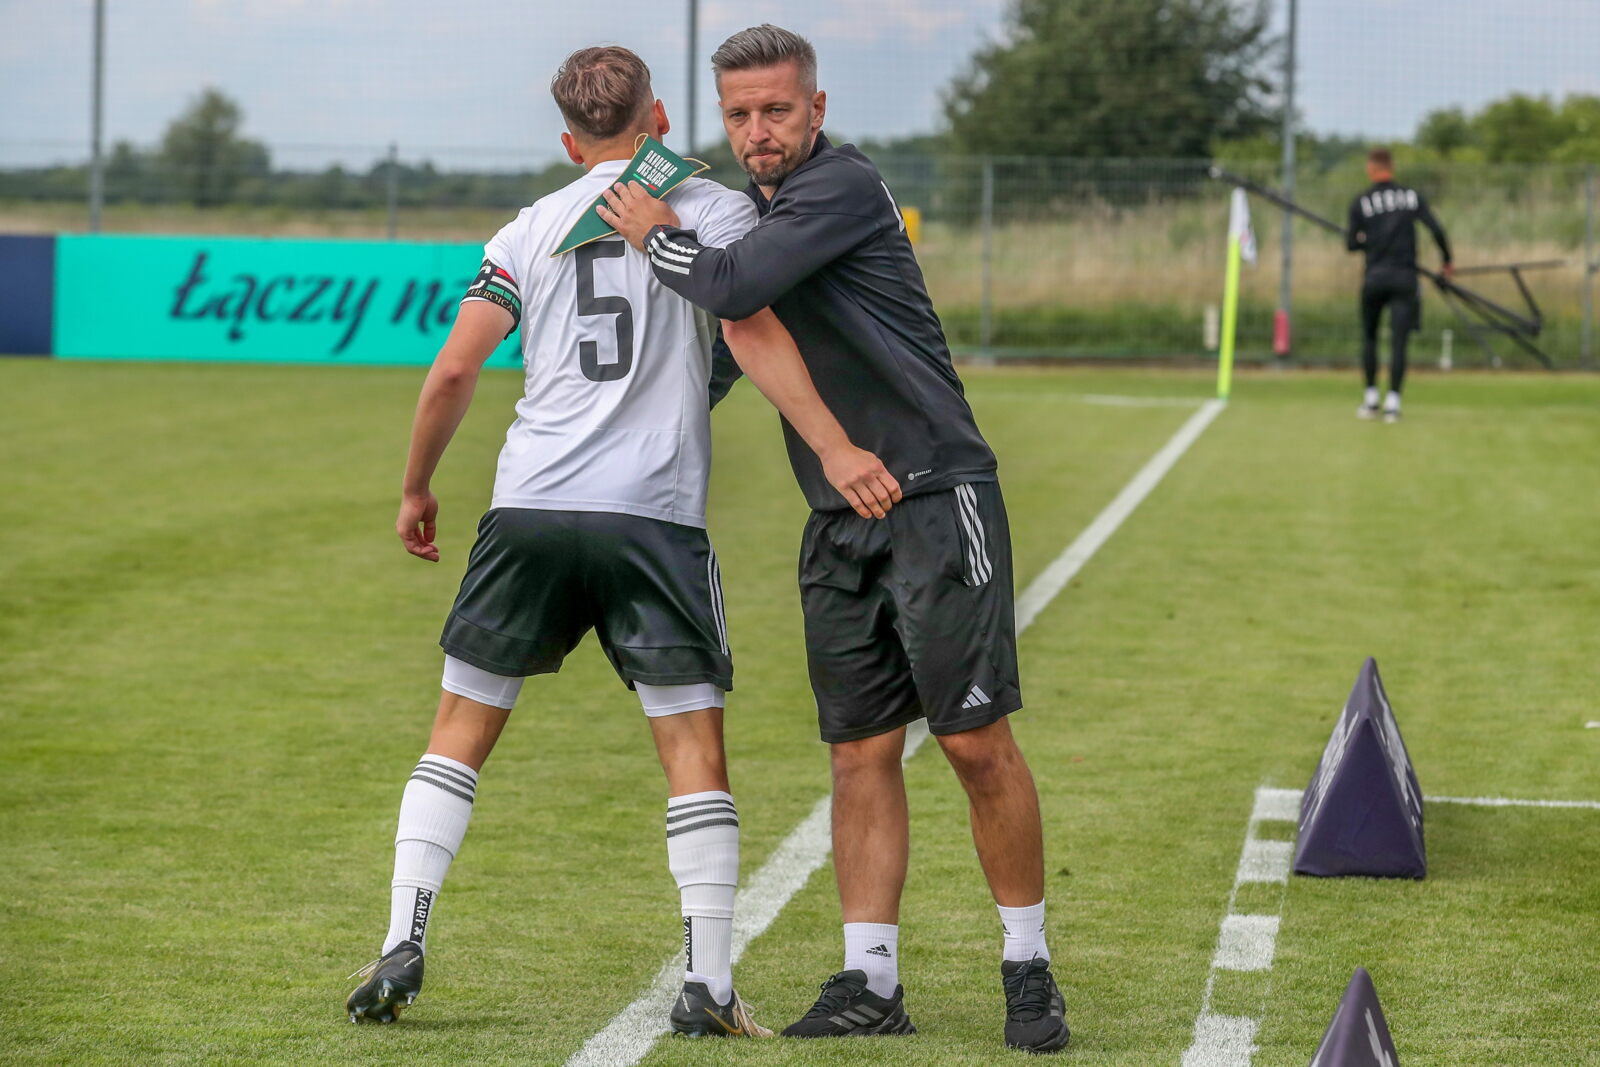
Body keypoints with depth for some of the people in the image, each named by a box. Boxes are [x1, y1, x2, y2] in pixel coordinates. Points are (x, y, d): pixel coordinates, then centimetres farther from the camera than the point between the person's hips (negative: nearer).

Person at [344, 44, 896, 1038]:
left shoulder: (533, 227, 15)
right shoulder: (715, 208, 7)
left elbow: (455, 371, 11)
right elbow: (755, 332, -10)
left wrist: (418, 488, 24)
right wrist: (835, 449, -15)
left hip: (530, 507, 3)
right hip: (655, 516, -2)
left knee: (463, 726, 13)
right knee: (694, 746, 3)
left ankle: (403, 946, 7)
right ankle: (709, 984, -2)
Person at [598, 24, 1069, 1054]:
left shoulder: (843, 186, -12)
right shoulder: (759, 207, 14)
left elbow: (730, 287, -23)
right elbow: (732, 333, 28)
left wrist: (656, 235, -5)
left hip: (936, 498, -8)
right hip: (840, 523, 8)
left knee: (979, 742, -6)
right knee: (862, 752, 5)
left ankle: (1029, 970, 5)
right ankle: (871, 981, 9)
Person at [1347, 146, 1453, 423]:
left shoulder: (1361, 203, 0)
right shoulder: (1411, 197, 3)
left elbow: (1351, 244, 0)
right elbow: (1436, 230, -3)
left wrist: (1350, 235, 23)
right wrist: (1447, 262, 11)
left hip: (1374, 278, 0)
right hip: (1404, 278, 0)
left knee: (1369, 338, 17)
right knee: (1398, 342, -2)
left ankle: (1370, 399, 16)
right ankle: (1392, 403, -10)